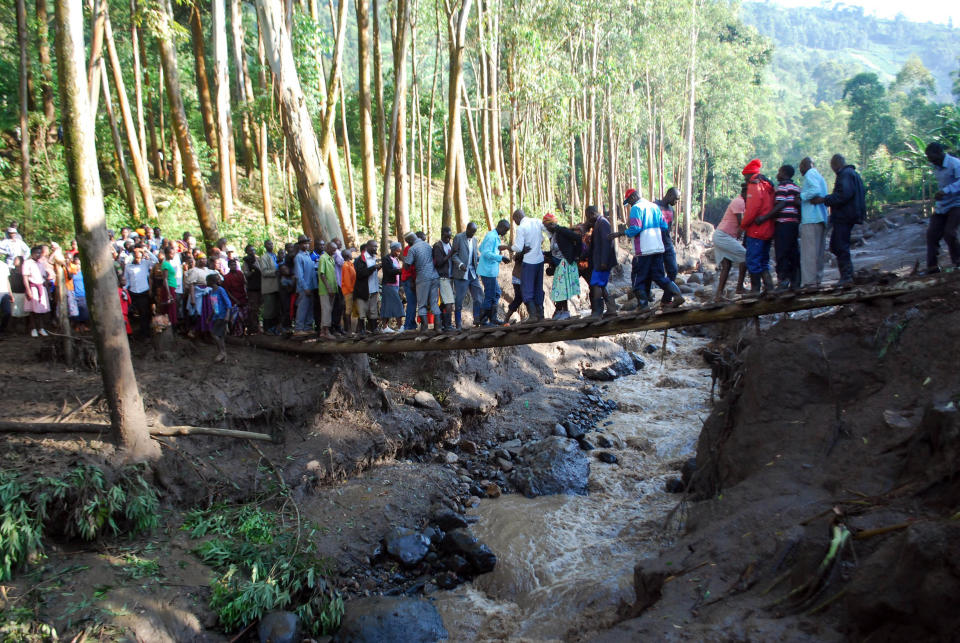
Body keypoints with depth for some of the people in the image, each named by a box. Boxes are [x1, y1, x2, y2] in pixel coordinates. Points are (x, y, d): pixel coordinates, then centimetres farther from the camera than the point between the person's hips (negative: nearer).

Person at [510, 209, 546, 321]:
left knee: (527, 290, 0)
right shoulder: (537, 222, 4)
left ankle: (533, 314, -10)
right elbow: (542, 240, 9)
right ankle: (540, 314, 17)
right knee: (538, 288, 14)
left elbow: (518, 248, -16)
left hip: (529, 261, -6)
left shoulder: (520, 228, -15)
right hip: (540, 259, 7)